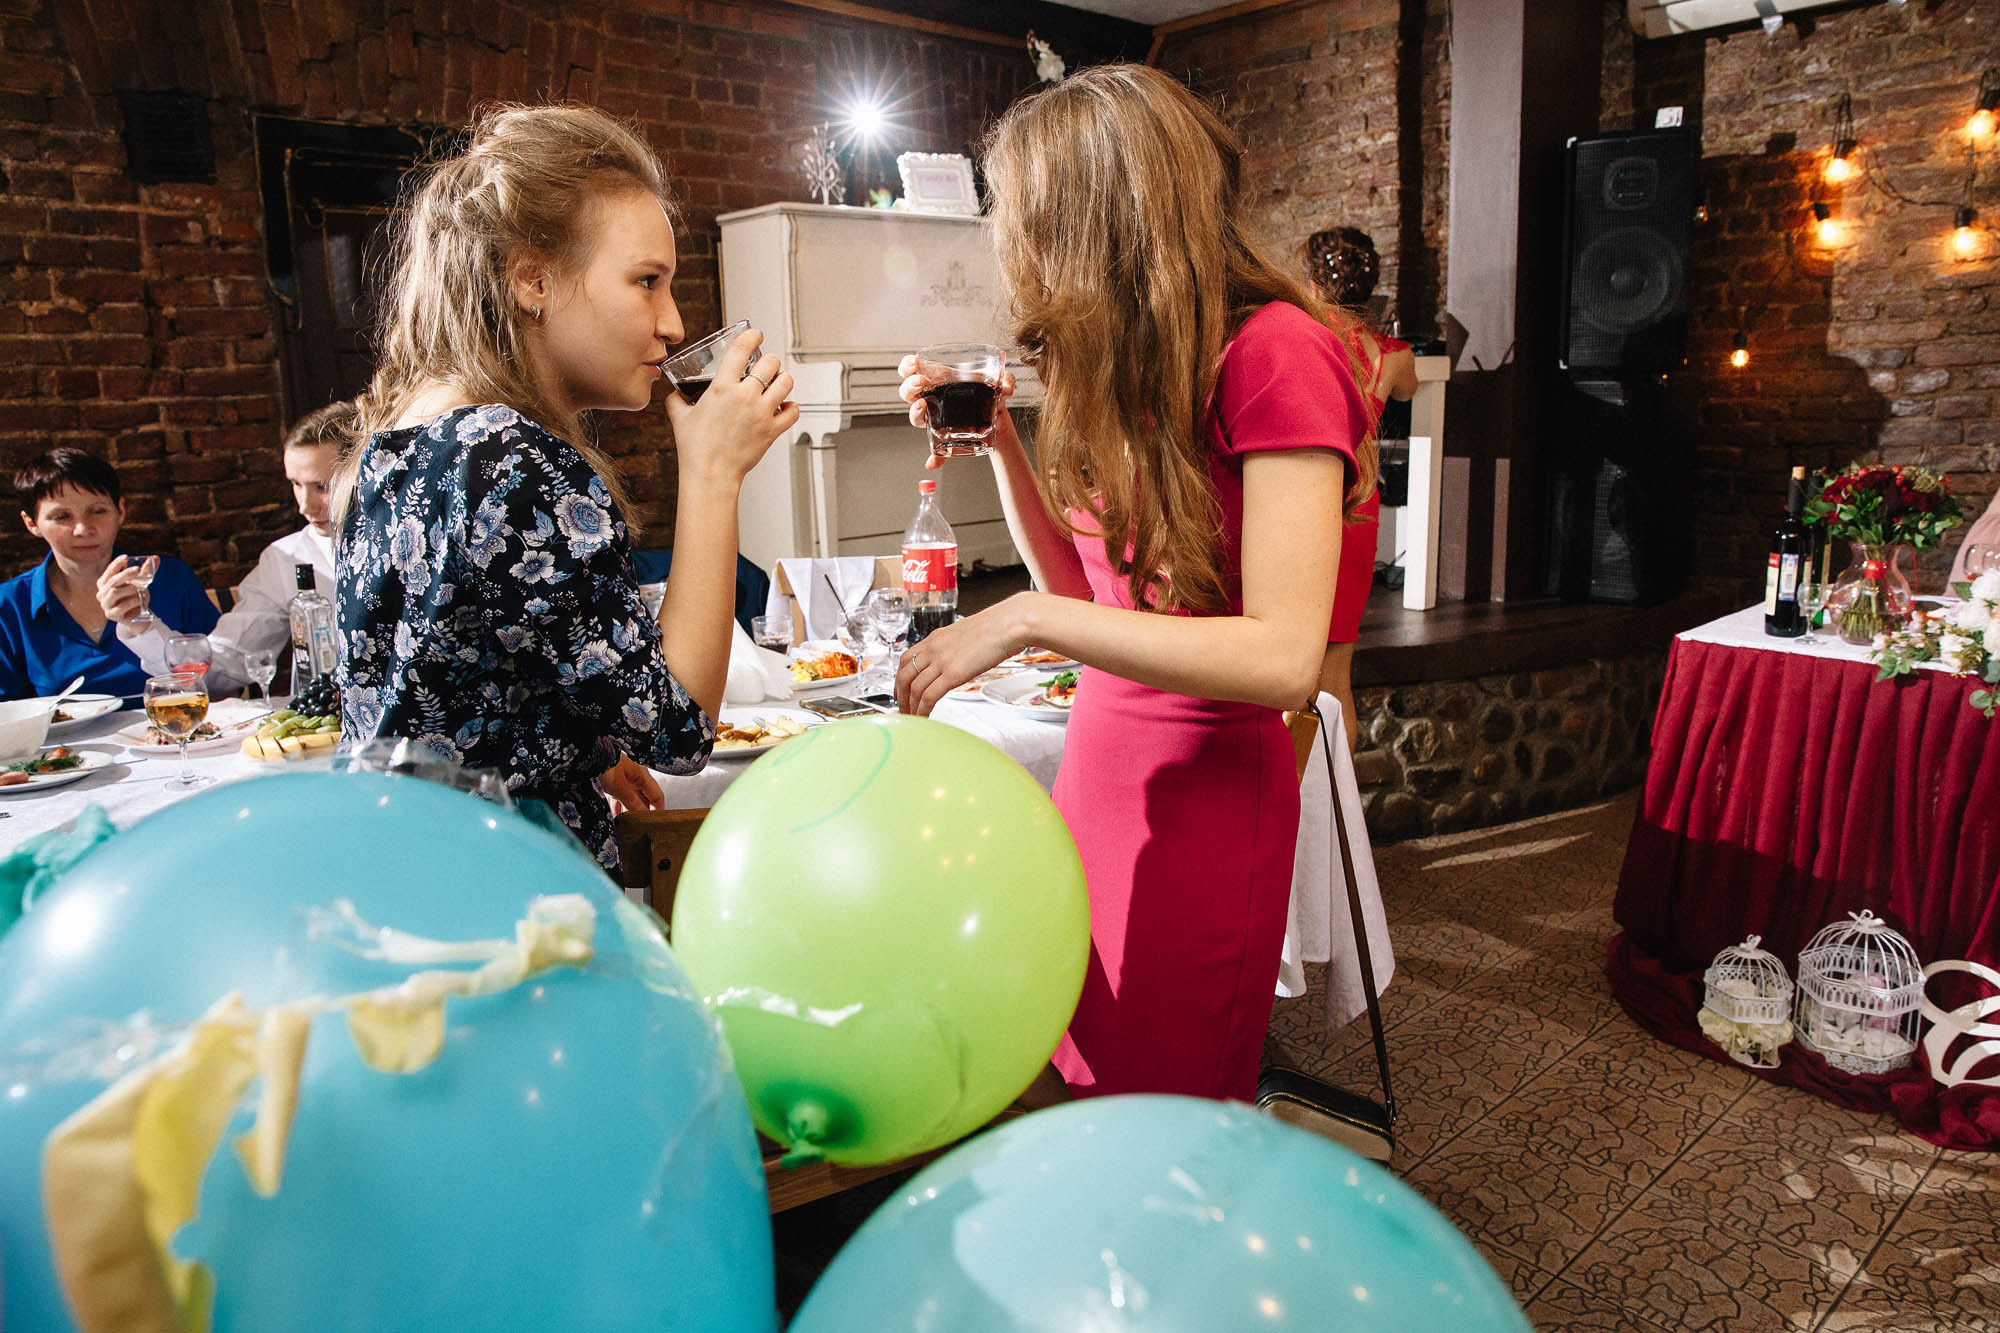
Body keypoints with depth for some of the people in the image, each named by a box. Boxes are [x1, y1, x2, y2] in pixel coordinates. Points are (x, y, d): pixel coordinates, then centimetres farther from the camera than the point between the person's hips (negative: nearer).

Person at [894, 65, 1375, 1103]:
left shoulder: (1274, 352, -16)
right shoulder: (1124, 366, 8)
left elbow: (1285, 656, -23)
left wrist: (1026, 620, -23)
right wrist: (995, 438, 4)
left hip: (1208, 788, -7)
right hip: (1098, 761, 7)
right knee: (1090, 1096, 17)